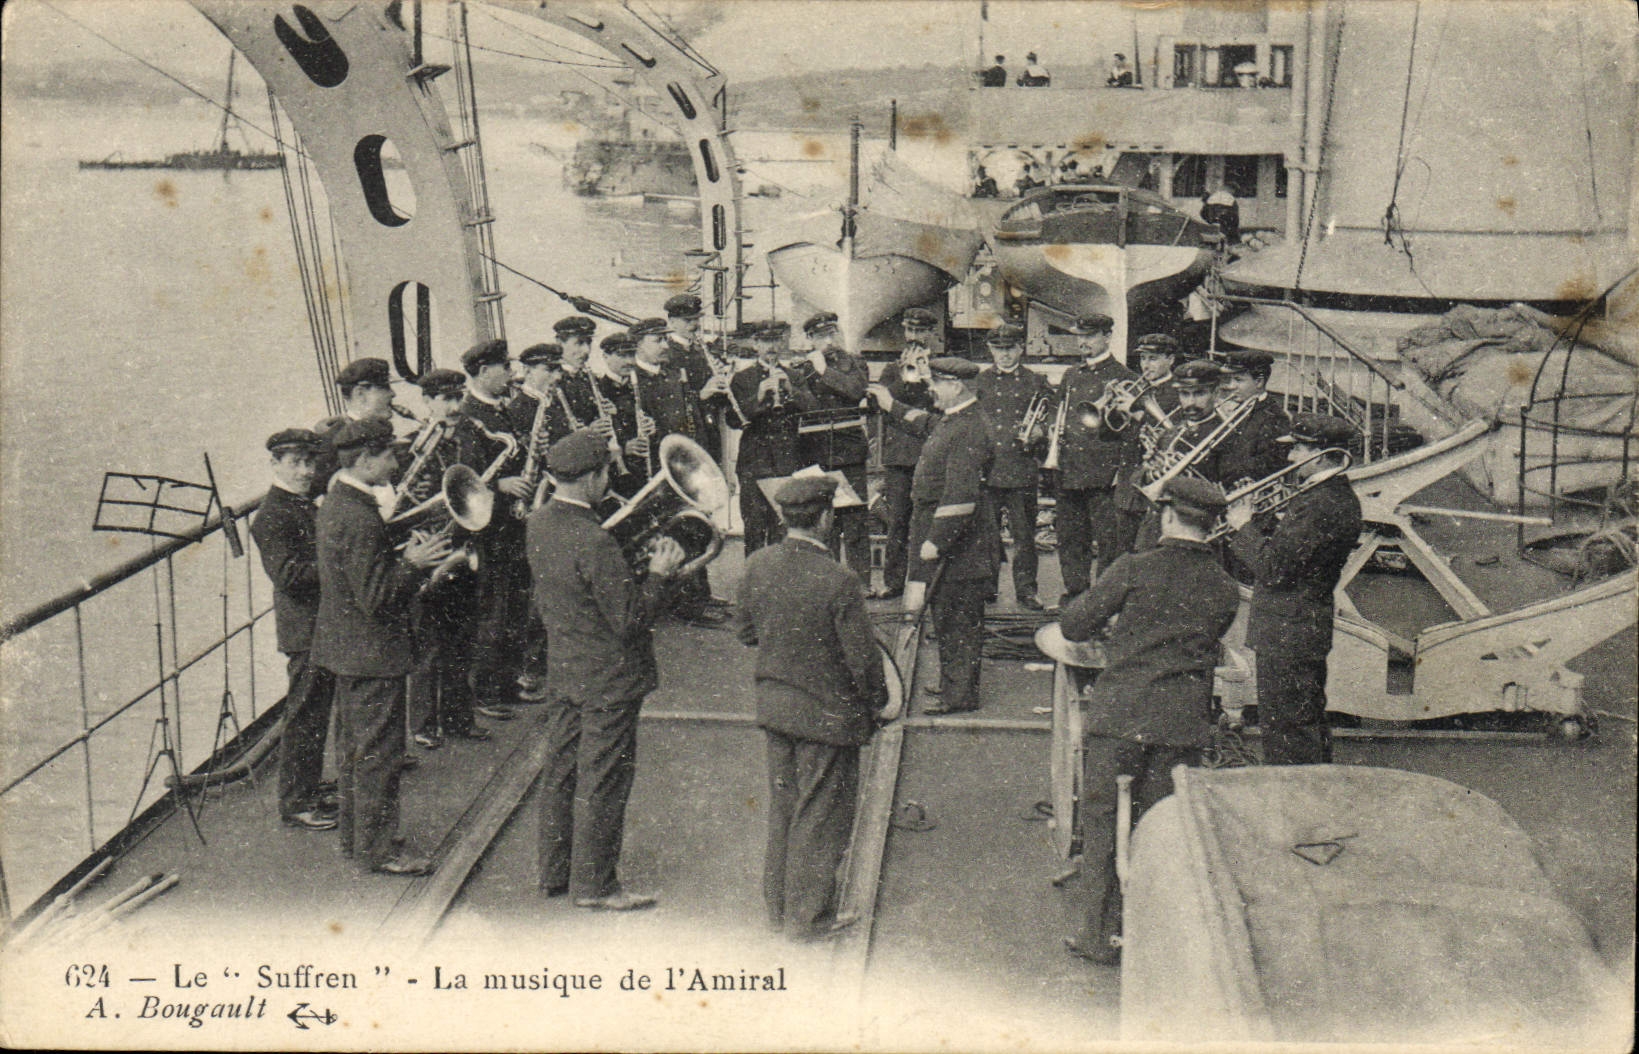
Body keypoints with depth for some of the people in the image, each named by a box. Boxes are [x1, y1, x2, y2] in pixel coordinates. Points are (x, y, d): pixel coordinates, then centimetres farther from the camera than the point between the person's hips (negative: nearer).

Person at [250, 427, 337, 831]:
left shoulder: (307, 507, 14)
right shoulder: (271, 517, -15)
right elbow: (289, 575, -24)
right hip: (306, 629, -9)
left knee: (317, 716, 17)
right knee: (305, 717, -1)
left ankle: (309, 794, 28)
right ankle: (295, 803, 9)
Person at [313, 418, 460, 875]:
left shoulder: (338, 503, 8)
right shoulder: (359, 519, -25)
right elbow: (376, 596, -27)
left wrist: (409, 556, 6)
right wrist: (414, 563, -19)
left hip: (346, 647, 11)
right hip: (371, 652, -11)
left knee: (355, 746, 20)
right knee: (379, 751, 0)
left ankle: (354, 833, 32)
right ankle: (378, 848, 9)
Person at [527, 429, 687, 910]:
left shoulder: (539, 523, 0)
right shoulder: (594, 543, -28)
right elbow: (631, 618, -25)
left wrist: (632, 564, 10)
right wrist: (658, 574, -11)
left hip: (562, 671, 9)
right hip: (608, 679, -9)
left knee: (560, 771, 18)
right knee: (602, 780, 4)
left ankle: (555, 871, 31)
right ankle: (594, 883, 15)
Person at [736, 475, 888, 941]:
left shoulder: (757, 567, -6)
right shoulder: (839, 583, -25)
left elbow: (747, 633, 7)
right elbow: (862, 659, -18)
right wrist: (878, 700, 0)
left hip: (773, 705, 6)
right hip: (828, 713, -6)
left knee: (782, 806, 20)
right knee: (822, 815, 9)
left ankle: (778, 903, 33)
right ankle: (808, 916, 21)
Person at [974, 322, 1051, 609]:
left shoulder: (1036, 382, 11)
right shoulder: (979, 382, 13)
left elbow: (1050, 420, 12)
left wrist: (1038, 432, -9)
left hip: (1023, 470, -1)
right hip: (986, 468, 1)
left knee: (1024, 533, 0)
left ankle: (1026, 589, 6)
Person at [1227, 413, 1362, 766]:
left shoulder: (1318, 505, -24)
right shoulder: (1342, 498, 10)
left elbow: (1272, 569, -25)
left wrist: (1244, 527, -12)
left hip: (1286, 634, -11)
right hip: (1313, 628, 11)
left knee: (1283, 735, -3)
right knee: (1310, 723, 21)